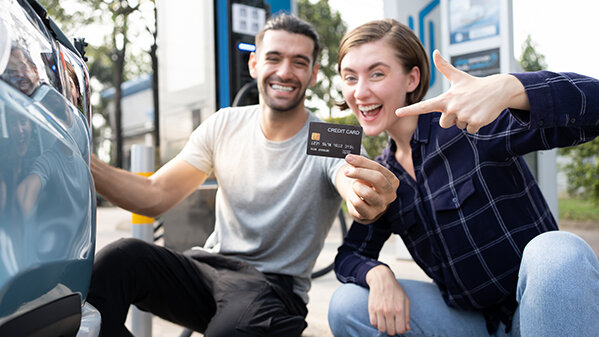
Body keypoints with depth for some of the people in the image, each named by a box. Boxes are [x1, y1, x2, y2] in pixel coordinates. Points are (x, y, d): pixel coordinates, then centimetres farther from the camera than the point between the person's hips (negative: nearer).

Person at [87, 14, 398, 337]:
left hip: (275, 287, -3)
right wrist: (85, 162, -18)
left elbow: (356, 188, -31)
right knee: (117, 258, -24)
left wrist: (371, 205, -56)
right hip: (209, 265, 3)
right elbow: (154, 196, -1)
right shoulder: (224, 125, 2)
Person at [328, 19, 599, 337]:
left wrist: (508, 87, -45)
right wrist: (378, 274, -14)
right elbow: (350, 254, 9)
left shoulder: (469, 123, -16)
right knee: (347, 306, -11)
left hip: (535, 309, -4)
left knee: (557, 253, -36)